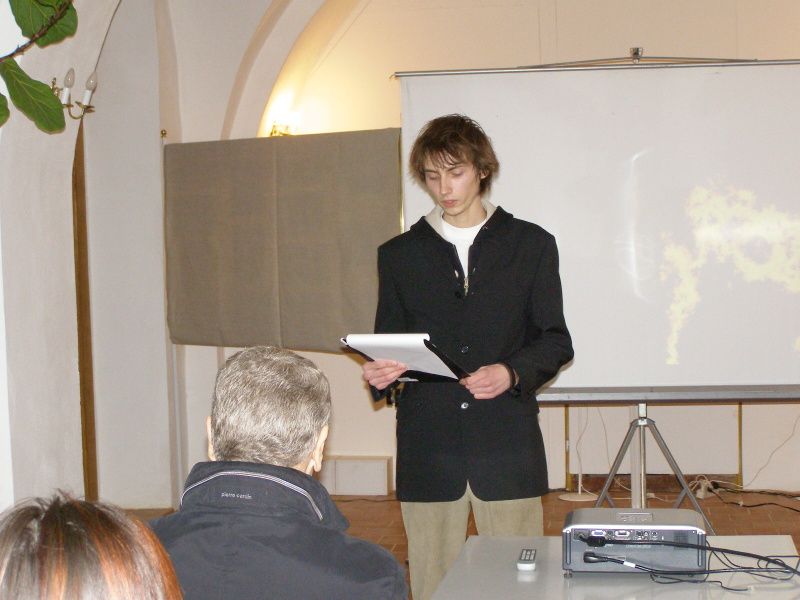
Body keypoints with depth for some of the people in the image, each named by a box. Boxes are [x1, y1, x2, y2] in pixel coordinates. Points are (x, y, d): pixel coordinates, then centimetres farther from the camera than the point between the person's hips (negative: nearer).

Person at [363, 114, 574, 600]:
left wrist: (512, 373, -13)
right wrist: (381, 375, -8)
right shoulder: (399, 254, 13)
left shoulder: (532, 245, 9)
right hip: (428, 447, 1)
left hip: (507, 443, -1)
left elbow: (556, 341, 6)